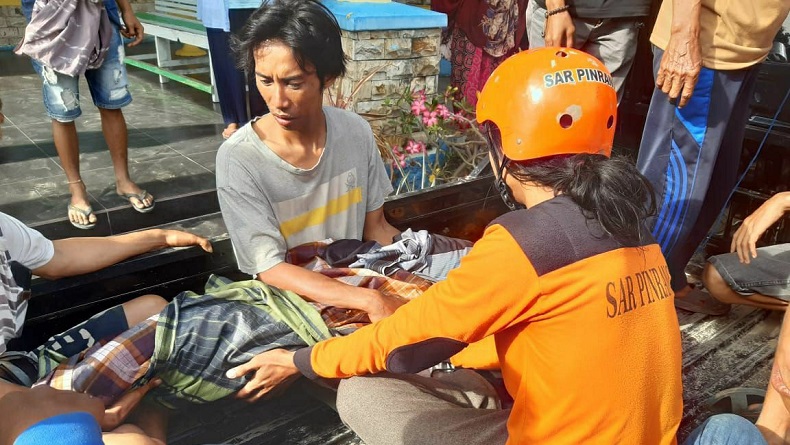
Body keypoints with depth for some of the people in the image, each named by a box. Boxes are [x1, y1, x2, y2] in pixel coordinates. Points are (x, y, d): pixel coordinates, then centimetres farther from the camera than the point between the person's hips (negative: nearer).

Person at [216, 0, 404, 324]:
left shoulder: (356, 133, -6)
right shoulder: (237, 159, -18)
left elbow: (376, 228, 3)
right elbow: (270, 268, -18)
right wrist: (369, 300, -28)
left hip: (357, 282, 4)